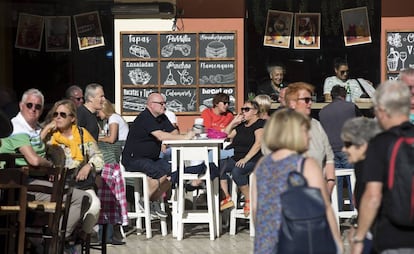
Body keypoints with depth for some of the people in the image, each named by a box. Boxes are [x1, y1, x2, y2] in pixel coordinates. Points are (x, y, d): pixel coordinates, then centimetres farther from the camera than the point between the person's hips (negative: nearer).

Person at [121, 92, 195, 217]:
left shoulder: (161, 117, 13)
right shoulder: (145, 118, -17)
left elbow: (174, 132, 8)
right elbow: (160, 136, -28)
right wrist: (185, 137, -28)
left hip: (151, 159, 9)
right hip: (134, 159, -9)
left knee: (173, 171, -13)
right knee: (161, 172, -28)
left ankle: (154, 200, 2)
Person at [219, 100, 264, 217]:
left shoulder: (260, 123, -2)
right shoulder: (242, 125, 22)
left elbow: (258, 143, -15)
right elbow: (226, 135, 24)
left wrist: (245, 159, -24)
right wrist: (234, 122, 12)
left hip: (253, 160, -8)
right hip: (236, 158, 8)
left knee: (237, 171, -36)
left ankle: (249, 200, -21)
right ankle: (227, 198, -12)